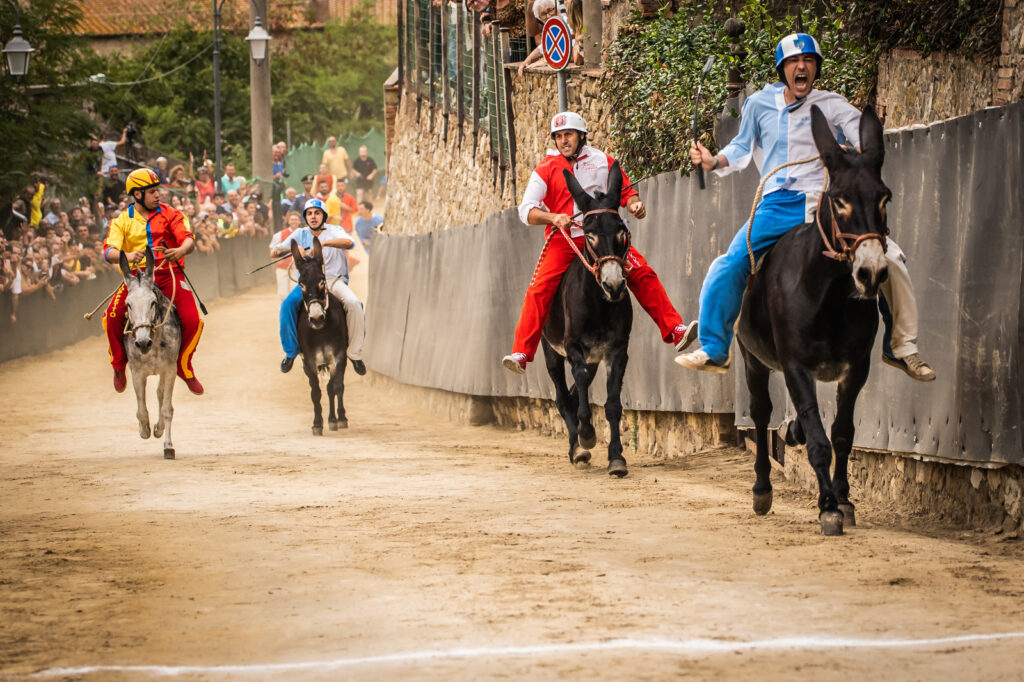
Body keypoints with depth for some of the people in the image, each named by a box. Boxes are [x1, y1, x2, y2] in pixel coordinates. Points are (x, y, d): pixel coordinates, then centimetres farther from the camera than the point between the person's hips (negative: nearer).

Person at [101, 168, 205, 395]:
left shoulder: (169, 214, 7)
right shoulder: (122, 221, 8)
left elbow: (189, 240, -5)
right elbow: (108, 252, -5)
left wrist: (181, 250, -30)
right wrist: (127, 256, -29)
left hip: (169, 273, 0)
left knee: (192, 321, -19)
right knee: (112, 316, -22)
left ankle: (184, 368, 8)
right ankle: (119, 365, 4)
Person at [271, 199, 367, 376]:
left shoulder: (333, 232, 0)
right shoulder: (300, 235, 7)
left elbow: (349, 242, -23)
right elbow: (273, 253, 1)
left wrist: (323, 243, -36)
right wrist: (292, 248, -20)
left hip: (334, 280, -2)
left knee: (354, 303, -29)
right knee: (288, 304, -26)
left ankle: (355, 353, -17)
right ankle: (290, 352, -10)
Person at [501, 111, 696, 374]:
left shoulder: (603, 162, 11)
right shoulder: (546, 169, 5)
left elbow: (625, 191, 19)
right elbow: (527, 210, -2)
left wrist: (635, 204, -5)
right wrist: (554, 217, -21)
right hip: (562, 240, -2)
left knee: (643, 274, -13)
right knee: (539, 290, -20)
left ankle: (675, 330, -8)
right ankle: (521, 353, -19)